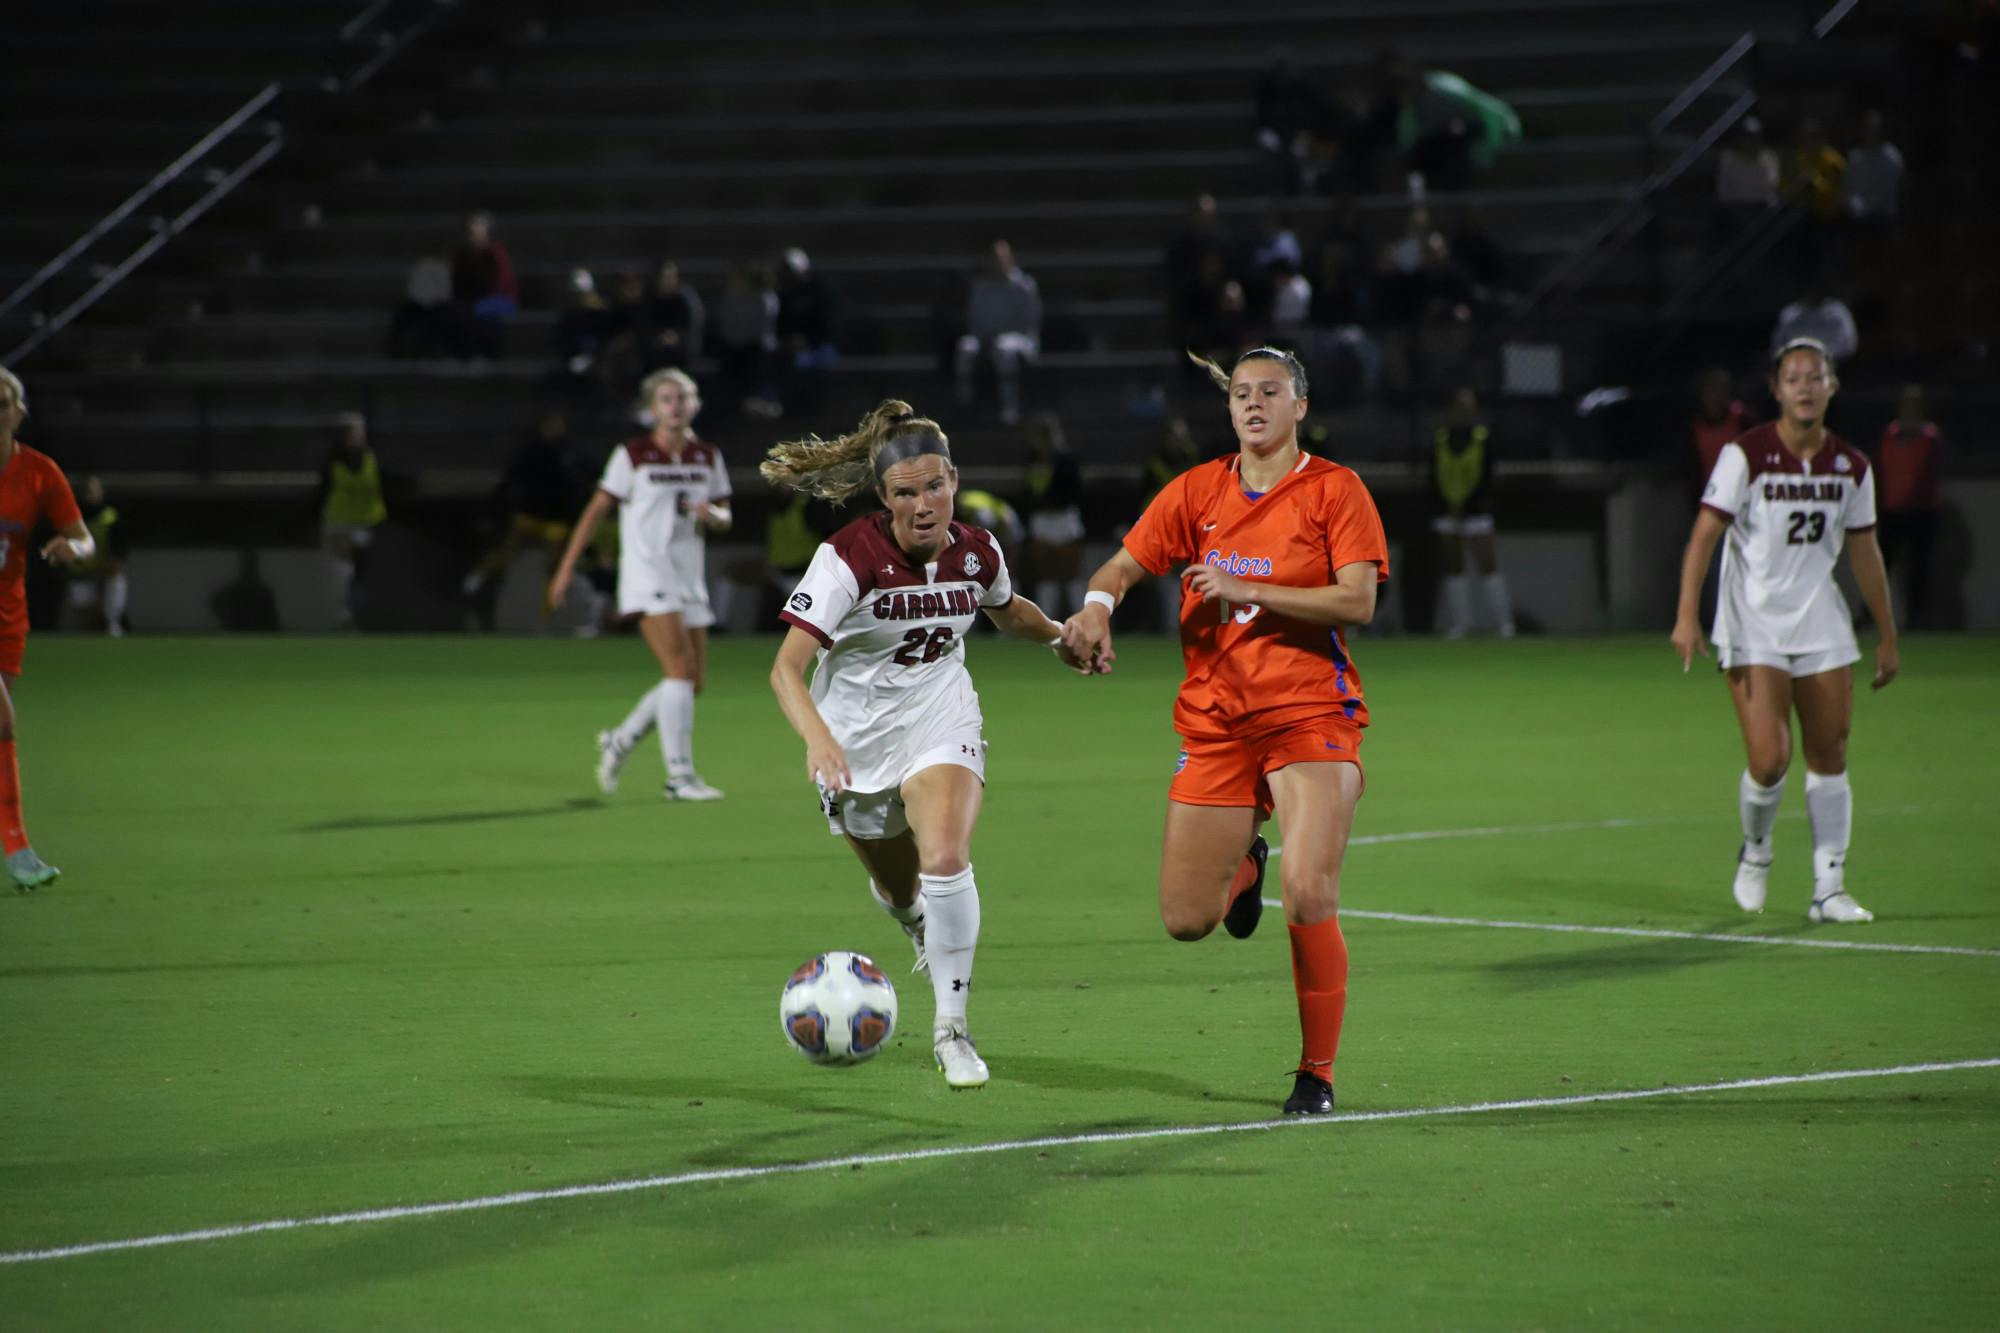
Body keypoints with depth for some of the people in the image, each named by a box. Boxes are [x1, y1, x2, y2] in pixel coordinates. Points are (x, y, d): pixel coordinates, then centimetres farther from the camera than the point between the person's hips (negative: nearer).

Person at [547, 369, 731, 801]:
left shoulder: (708, 457, 9)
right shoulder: (632, 454, -5)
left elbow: (724, 516, 16)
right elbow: (596, 510, -1)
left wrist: (713, 515, -9)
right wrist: (566, 568, -3)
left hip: (689, 581, 6)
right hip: (647, 577, -6)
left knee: (693, 681, 6)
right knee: (680, 670, -17)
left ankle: (620, 740, 27)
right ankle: (679, 776, -14)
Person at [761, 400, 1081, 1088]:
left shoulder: (977, 551, -9)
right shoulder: (848, 557, -23)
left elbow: (1007, 611, 19)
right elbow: (786, 668, -30)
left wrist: (1061, 637, 8)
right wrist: (817, 738, -45)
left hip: (941, 727, 1)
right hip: (856, 737, -1)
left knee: (946, 858, -25)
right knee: (897, 889, 16)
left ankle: (952, 1029, -14)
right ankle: (923, 932, 56)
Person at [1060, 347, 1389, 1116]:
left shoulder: (1334, 490, -2)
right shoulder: (1198, 491, 8)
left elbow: (1357, 600, -13)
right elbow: (1125, 565, 10)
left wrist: (1244, 590, -19)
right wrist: (1098, 604, -14)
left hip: (1310, 715, -4)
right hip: (1215, 721, 4)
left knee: (1308, 897, -20)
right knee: (1185, 921, 2)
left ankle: (1317, 1075, -2)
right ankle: (1244, 864, 39)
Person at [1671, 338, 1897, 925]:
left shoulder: (1852, 466, 3)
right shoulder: (1745, 455, -11)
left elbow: (1864, 552, 13)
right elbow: (1705, 533, -13)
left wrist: (1887, 635, 16)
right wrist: (1687, 615, -23)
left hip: (1821, 624, 4)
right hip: (1752, 627, -4)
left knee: (1830, 756, 2)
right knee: (1770, 759, -13)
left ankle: (1829, 888, 8)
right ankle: (1755, 850, 17)